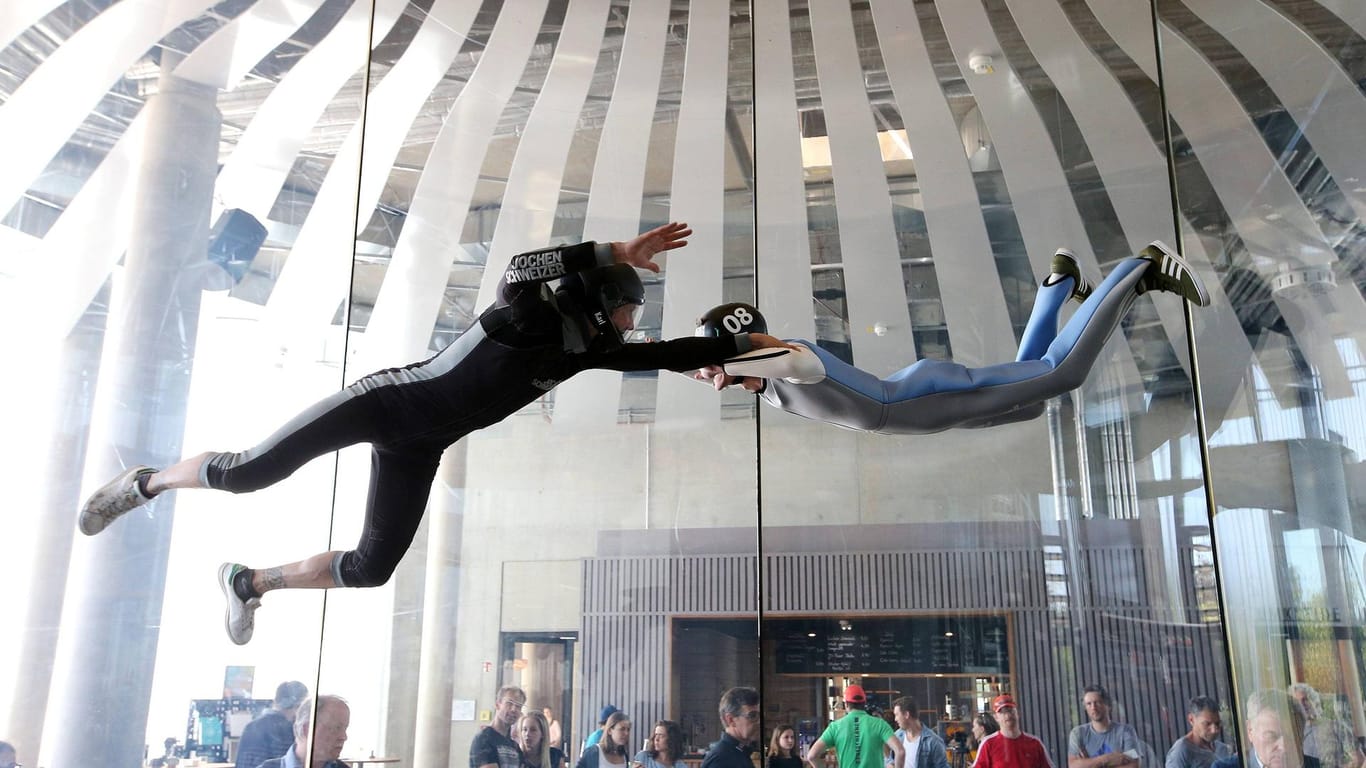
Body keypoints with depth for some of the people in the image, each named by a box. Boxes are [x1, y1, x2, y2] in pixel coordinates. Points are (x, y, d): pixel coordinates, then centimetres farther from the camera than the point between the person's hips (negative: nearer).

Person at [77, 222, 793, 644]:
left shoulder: (586, 348, 4)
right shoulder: (532, 315, -18)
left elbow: (661, 354, 11)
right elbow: (519, 267, -40)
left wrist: (745, 343, 13)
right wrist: (619, 252, -44)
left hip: (417, 447, 7)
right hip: (390, 400, -7)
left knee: (371, 568, 3)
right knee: (249, 472, -10)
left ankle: (247, 581, 26)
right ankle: (147, 482, 22)